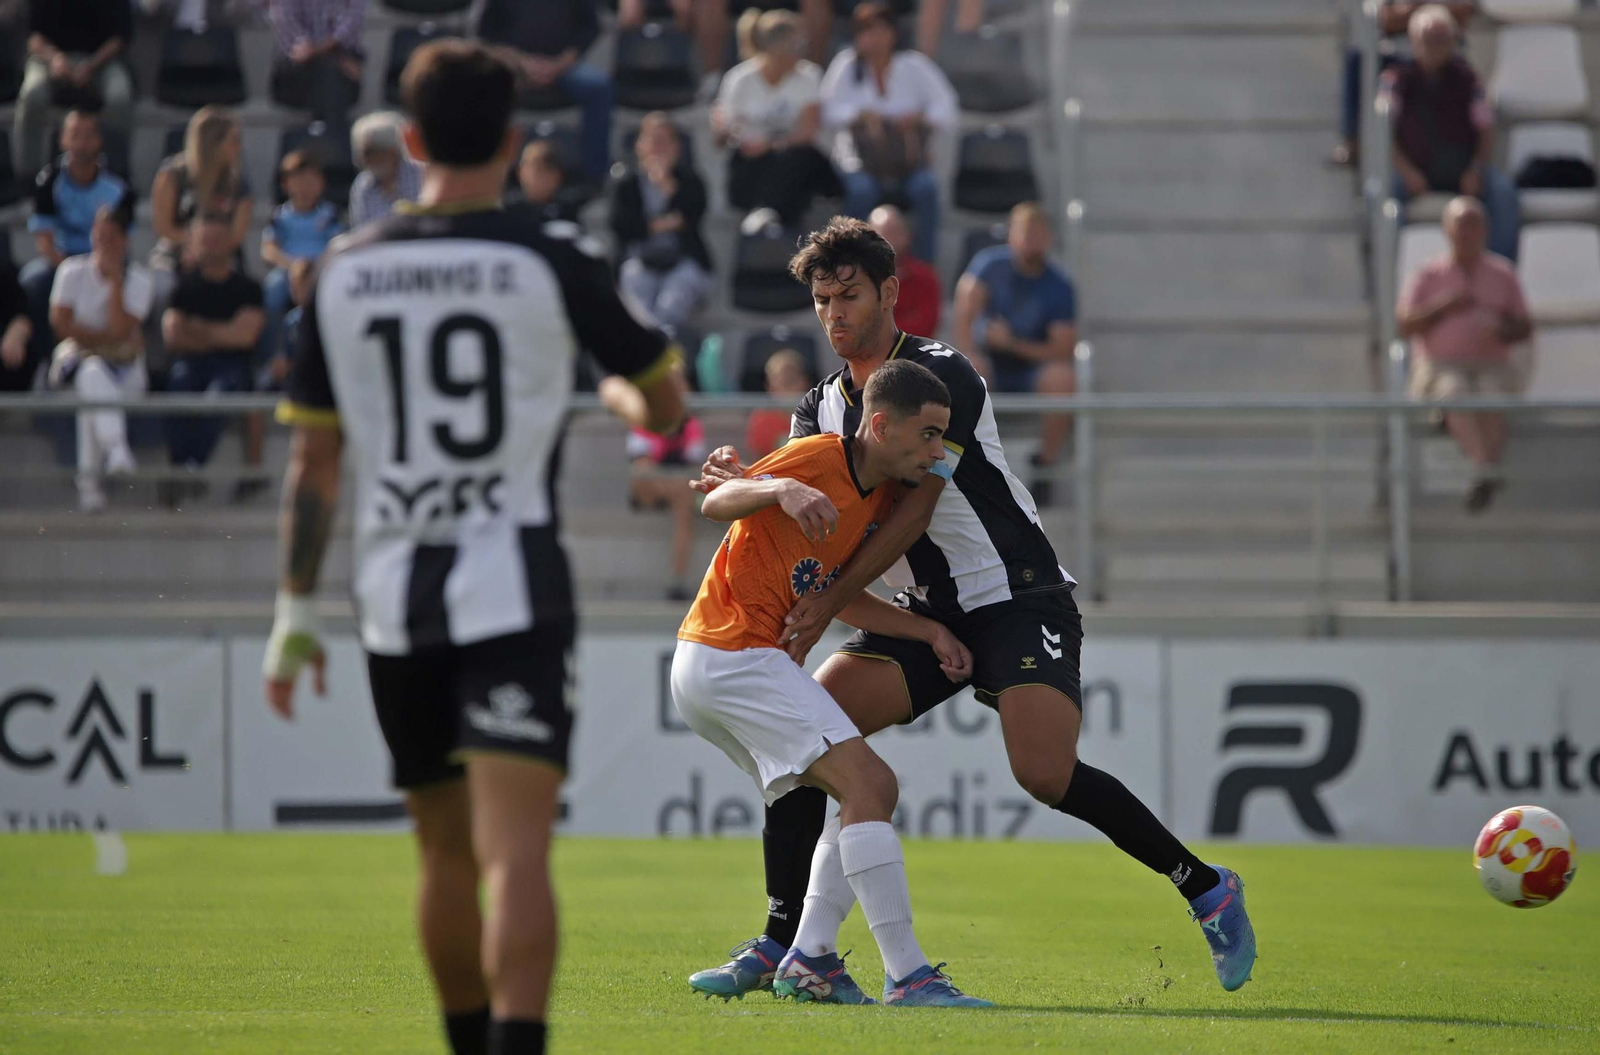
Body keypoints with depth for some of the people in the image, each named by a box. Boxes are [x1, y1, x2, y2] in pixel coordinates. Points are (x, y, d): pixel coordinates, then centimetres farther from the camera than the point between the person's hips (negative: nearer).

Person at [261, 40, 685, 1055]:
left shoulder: (345, 272, 5)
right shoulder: (547, 264, -4)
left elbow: (313, 457, 7)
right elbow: (666, 405, 8)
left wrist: (296, 614, 13)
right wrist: (623, 395, 33)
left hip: (394, 594, 4)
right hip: (512, 585, -4)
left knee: (448, 855, 18)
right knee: (517, 850, -13)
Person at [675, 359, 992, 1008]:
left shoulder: (881, 497, 14)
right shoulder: (820, 457, -13)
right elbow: (715, 505, -22)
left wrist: (930, 632, 12)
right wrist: (780, 489, -41)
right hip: (735, 655, -10)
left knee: (870, 794, 11)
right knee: (868, 785, -17)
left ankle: (808, 959, 2)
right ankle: (906, 976, -23)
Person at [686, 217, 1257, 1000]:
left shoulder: (943, 376, -11)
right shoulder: (821, 408, 11)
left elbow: (914, 508, -18)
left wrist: (830, 602, -23)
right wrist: (742, 484, -23)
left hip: (1018, 597, -6)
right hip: (926, 613, 6)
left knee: (1045, 773, -24)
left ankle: (1204, 886, -3)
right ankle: (780, 942, -8)